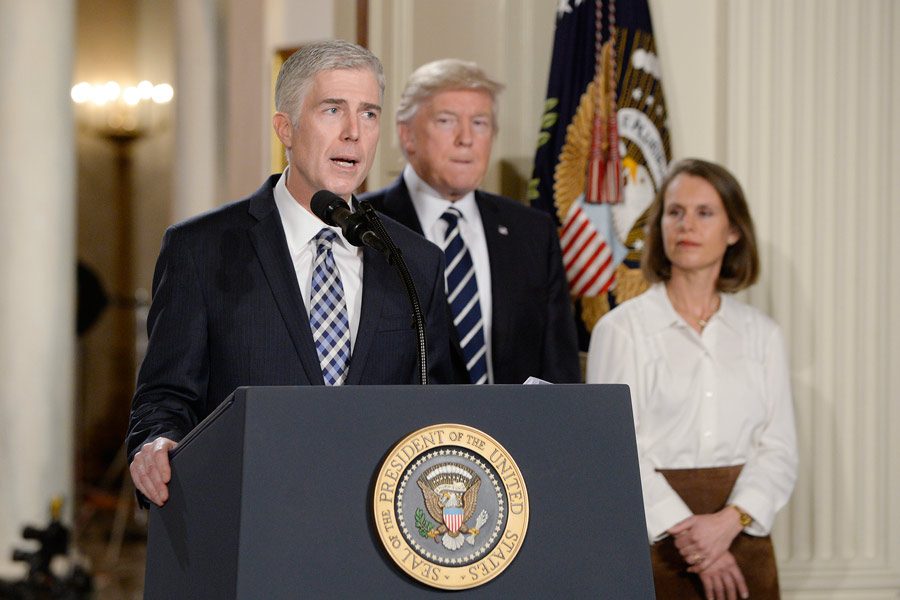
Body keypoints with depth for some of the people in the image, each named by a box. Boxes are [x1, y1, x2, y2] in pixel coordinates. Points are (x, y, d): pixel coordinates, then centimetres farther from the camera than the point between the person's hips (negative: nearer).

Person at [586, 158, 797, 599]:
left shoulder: (761, 334, 8)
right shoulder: (621, 328, -1)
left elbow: (779, 449, 1)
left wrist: (729, 520, -15)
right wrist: (684, 530, -16)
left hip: (742, 534, 3)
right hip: (652, 540, -2)